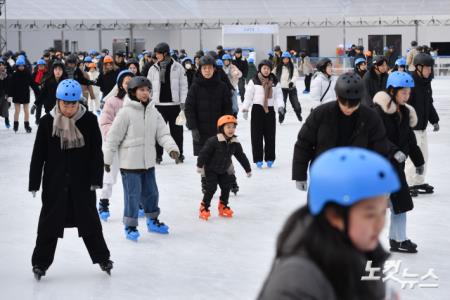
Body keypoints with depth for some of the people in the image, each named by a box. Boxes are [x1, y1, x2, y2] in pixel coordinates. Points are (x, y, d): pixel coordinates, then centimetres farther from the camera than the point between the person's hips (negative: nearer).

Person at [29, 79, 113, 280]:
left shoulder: (89, 120, -7)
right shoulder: (47, 122, -7)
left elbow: (96, 153, -4)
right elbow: (38, 155, -3)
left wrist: (96, 180, -8)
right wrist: (34, 183, -3)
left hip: (82, 182, 0)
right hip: (54, 182, 0)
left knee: (90, 220, 12)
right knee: (49, 223, 7)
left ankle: (102, 257, 28)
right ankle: (40, 263, 18)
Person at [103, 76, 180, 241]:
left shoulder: (153, 112, 5)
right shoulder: (126, 112, -14)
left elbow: (163, 133, 2)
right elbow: (113, 138, -10)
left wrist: (172, 148, -16)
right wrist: (107, 159, -7)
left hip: (148, 162, 6)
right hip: (130, 163, -6)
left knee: (151, 192, 17)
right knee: (133, 195, -2)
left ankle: (153, 221, 34)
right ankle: (130, 226, 12)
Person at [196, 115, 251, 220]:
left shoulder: (235, 143, -8)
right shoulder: (214, 141, -26)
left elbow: (241, 156, 3)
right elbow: (204, 152, -22)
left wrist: (248, 169, 8)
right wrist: (200, 165, -21)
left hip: (224, 170, 6)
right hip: (211, 169, -6)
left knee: (226, 188, 7)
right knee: (211, 188, -11)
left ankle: (223, 207, 24)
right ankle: (204, 208, 0)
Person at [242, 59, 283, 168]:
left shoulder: (275, 82, 6)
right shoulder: (254, 81, -2)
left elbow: (278, 95, 1)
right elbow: (248, 95, -5)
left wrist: (280, 106, -15)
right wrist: (245, 108, -12)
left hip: (270, 110, 2)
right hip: (257, 109, -2)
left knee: (270, 135, 5)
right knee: (257, 135, -2)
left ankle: (269, 158, 14)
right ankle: (258, 159, 3)